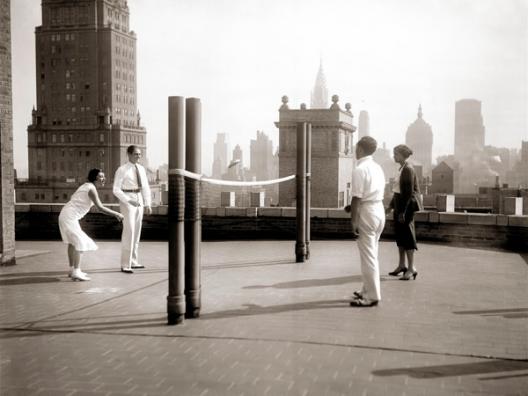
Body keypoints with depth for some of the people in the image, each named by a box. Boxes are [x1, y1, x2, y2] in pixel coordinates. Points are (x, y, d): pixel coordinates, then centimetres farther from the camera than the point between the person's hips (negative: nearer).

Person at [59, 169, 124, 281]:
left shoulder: (87, 186, 14)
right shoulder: (91, 189, -15)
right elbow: (100, 208, -22)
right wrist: (116, 214, -16)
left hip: (66, 215, 10)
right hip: (70, 216, -10)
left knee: (72, 242, 17)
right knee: (79, 242, -11)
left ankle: (72, 269, 25)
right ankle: (76, 272, -15)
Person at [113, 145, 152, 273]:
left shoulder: (141, 169, 9)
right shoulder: (121, 170, -12)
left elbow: (145, 187, 12)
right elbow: (116, 190, -15)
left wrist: (147, 205, 6)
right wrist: (129, 201, -25)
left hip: (138, 201, 8)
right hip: (126, 202, -8)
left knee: (136, 232, 12)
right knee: (128, 231, -14)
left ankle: (133, 262, 22)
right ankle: (125, 265, -11)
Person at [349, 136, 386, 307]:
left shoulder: (360, 170, -16)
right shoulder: (377, 168, 11)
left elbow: (356, 198, -19)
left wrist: (353, 221, -15)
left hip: (367, 212, -9)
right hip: (379, 210, 9)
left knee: (368, 255, -2)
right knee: (371, 253, 19)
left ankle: (372, 296, 2)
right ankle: (368, 290, 29)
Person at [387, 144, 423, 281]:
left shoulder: (408, 169, -16)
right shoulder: (402, 168, 12)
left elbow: (408, 192, -20)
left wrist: (403, 211, -21)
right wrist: (392, 205, 18)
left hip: (407, 205, -10)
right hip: (399, 204, 10)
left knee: (407, 235, -6)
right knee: (399, 235, 13)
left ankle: (411, 268, -1)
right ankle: (402, 265, 22)